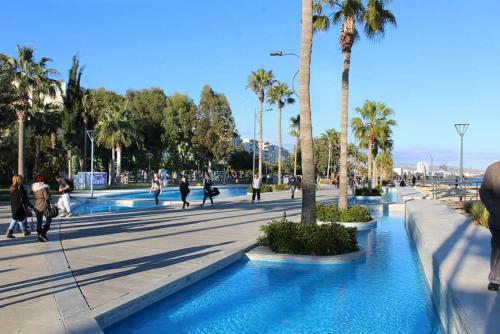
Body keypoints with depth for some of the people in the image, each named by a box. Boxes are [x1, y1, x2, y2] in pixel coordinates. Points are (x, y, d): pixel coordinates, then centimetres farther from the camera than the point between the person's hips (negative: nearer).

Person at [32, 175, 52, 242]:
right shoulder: (44, 187, -14)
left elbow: (34, 197, 6)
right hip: (44, 206, -5)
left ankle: (40, 236, 15)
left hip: (37, 206, 5)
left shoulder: (33, 188, 2)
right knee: (48, 219, 10)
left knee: (39, 221, 11)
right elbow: (47, 197, -16)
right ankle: (43, 233, -4)